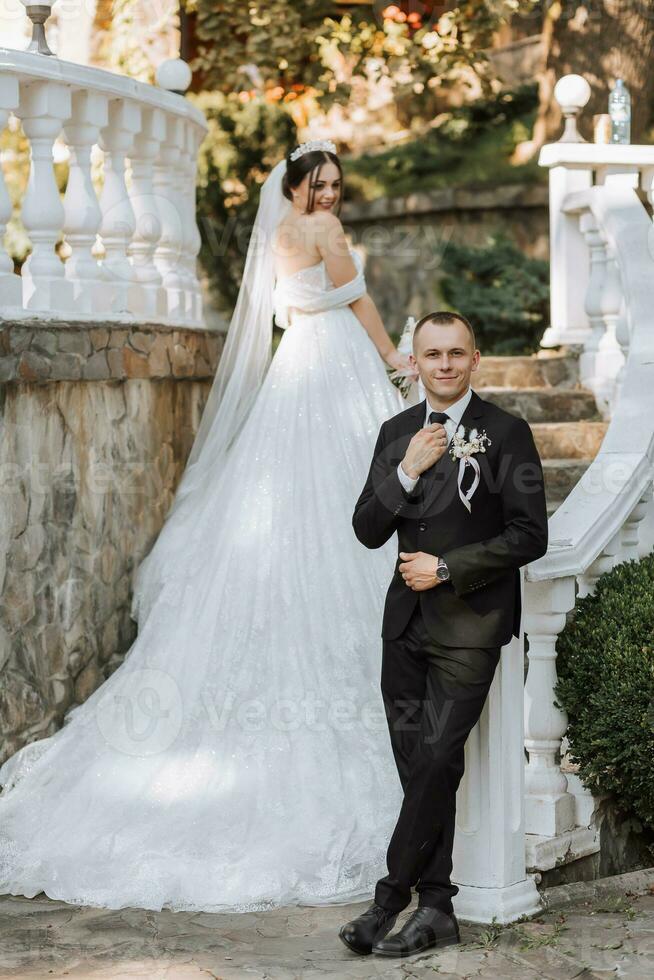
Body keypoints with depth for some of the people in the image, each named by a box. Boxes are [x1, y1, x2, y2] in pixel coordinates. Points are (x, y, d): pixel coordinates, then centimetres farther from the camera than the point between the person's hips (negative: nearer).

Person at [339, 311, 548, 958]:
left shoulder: (506, 433, -4)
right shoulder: (397, 434, 11)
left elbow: (530, 536, -7)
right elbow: (368, 531, 7)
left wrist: (447, 568, -12)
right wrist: (407, 472, -8)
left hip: (469, 625, -5)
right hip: (406, 624, 5)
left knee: (436, 760, -11)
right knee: (418, 769, 6)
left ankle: (389, 899, -2)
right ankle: (435, 910, 13)